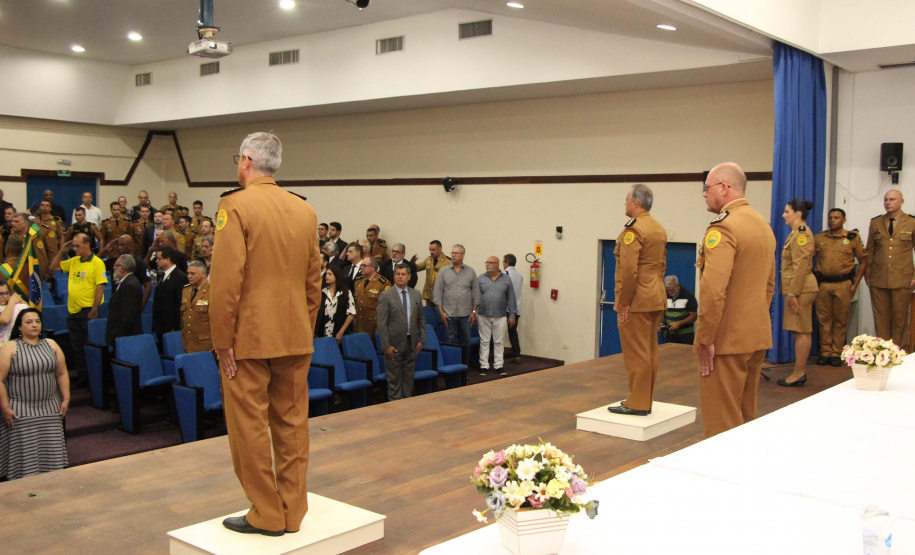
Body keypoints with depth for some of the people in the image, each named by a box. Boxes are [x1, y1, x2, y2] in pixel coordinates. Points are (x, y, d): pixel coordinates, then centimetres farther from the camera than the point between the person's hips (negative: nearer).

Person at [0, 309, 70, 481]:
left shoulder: (51, 345, 10)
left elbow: (62, 374, 12)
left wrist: (66, 399, 5)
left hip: (50, 409, 4)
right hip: (21, 411, -4)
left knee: (52, 452, 2)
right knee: (25, 454, -5)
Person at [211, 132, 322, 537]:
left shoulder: (235, 206, -11)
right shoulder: (305, 210, 8)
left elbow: (226, 280, -16)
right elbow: (313, 280, 11)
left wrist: (222, 341, -10)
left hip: (249, 337, -6)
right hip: (295, 337, 6)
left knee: (249, 427, 6)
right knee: (292, 423, 13)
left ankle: (266, 515, 14)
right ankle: (293, 512, 22)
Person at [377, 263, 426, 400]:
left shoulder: (416, 294, 8)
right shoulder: (386, 296, -6)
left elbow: (421, 319, 14)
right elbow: (381, 323, -9)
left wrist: (422, 339, 5)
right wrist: (386, 345, -14)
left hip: (411, 343, 4)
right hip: (394, 344, -4)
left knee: (409, 377, 10)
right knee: (394, 379, 2)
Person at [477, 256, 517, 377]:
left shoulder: (506, 279, 5)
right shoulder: (481, 279, 5)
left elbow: (511, 299, 7)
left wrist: (512, 315, 4)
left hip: (500, 317, 0)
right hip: (483, 316, 0)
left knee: (499, 342, 4)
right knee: (484, 341, 5)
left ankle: (499, 366, 12)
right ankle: (484, 366, 12)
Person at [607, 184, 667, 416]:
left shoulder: (633, 230, -15)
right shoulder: (659, 229, 14)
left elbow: (629, 270, -21)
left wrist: (623, 302, -16)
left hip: (637, 301, -9)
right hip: (656, 299, 9)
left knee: (636, 353, -3)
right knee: (651, 351, 13)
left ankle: (637, 404, 3)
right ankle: (646, 401, 21)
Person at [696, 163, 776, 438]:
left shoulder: (723, 227, -16)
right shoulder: (763, 225, 14)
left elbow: (713, 291, -24)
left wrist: (705, 339, -18)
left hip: (727, 340, -9)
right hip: (758, 337, 9)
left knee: (722, 421, -2)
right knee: (746, 414, 18)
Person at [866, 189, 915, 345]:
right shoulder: (875, 223, 10)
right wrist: (867, 274, 9)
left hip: (902, 279, -2)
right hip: (878, 279, 2)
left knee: (900, 317, 3)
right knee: (880, 317, 3)